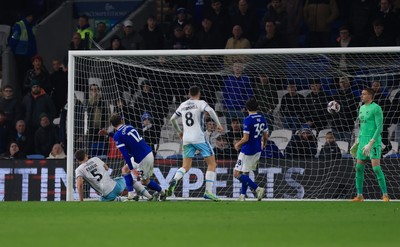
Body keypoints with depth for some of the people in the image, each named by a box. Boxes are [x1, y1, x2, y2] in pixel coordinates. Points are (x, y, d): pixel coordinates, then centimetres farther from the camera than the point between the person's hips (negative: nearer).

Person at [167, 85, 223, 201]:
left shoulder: (183, 105, 14)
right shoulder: (200, 103, -1)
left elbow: (172, 119, 22)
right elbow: (210, 110, -21)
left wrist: (179, 132, 36)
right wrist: (218, 124, -13)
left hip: (186, 139, 5)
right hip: (199, 138, -5)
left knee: (186, 167, 8)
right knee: (212, 164, 4)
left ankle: (174, 180, -23)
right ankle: (208, 191, -7)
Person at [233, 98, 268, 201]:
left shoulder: (247, 120, -16)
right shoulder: (262, 119, 5)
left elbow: (246, 138, -18)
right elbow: (266, 136, 11)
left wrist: (238, 144, 1)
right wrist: (263, 145, 31)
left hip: (248, 150, -8)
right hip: (257, 150, 8)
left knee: (237, 173, -5)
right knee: (245, 173, 18)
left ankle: (257, 189, -15)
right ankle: (242, 195, 15)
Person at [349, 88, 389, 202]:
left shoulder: (376, 108, -11)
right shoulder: (362, 108, 15)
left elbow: (379, 127, -16)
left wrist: (370, 143, -22)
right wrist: (357, 142, 22)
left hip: (374, 141, -8)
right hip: (363, 141, 8)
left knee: (376, 168, -16)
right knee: (359, 168, 5)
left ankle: (385, 195, -12)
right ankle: (359, 196, 13)